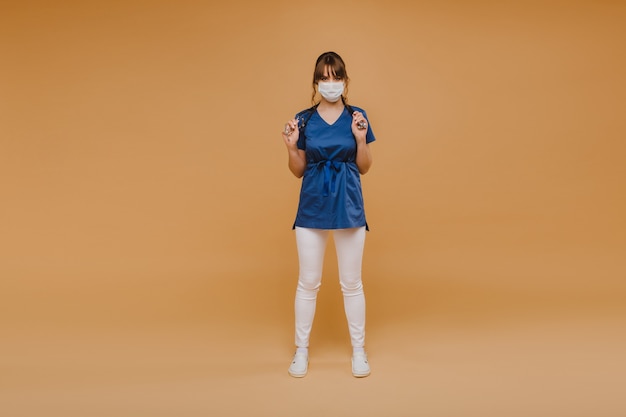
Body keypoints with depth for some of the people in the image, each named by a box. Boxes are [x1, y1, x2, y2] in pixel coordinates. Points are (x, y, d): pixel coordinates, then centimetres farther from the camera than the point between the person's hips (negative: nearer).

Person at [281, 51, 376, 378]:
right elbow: (298, 171, 6)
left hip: (349, 207, 0)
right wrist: (291, 146, -11)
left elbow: (364, 168, 4)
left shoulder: (356, 117, 1)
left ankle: (359, 350, 22)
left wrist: (360, 139, -12)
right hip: (312, 207, 1)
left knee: (351, 283, 7)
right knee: (308, 282, 7)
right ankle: (301, 350, 22)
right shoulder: (303, 120, 2)